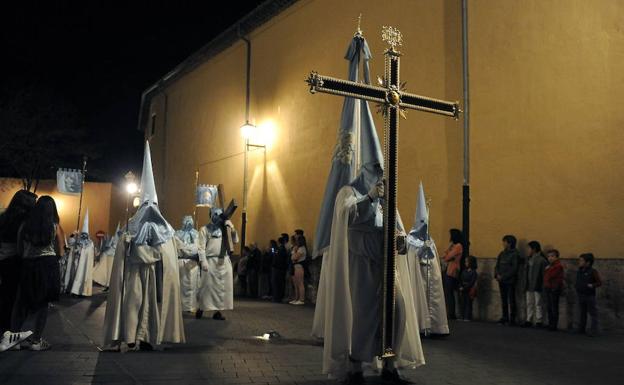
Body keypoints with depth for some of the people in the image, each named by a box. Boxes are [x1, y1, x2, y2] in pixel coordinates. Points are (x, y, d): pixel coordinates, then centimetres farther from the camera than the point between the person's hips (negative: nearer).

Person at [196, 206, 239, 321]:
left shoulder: (225, 228, 14)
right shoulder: (205, 229, 2)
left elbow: (235, 240, 9)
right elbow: (201, 247, -5)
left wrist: (232, 228, -3)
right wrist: (203, 261, -15)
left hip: (224, 261, 4)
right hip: (211, 261, -4)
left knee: (223, 287, 3)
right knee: (207, 286, -2)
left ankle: (218, 311, 9)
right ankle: (200, 308, 12)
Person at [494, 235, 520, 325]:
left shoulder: (514, 254, -8)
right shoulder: (502, 254, 13)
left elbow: (514, 268, -13)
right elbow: (497, 266, 14)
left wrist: (503, 276, -14)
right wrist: (497, 274, -4)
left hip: (510, 280, -7)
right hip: (501, 281, 7)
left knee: (511, 300, -3)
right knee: (503, 300, 10)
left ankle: (512, 319, 1)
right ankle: (505, 317, 16)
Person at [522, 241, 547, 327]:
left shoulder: (542, 259, -11)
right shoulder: (529, 258, 11)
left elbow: (544, 273, -13)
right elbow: (526, 268, 20)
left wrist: (543, 284, -16)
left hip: (537, 285, -7)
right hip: (529, 285, 7)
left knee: (538, 303, 0)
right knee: (529, 303, 11)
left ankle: (538, 321, 6)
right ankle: (529, 320, 17)